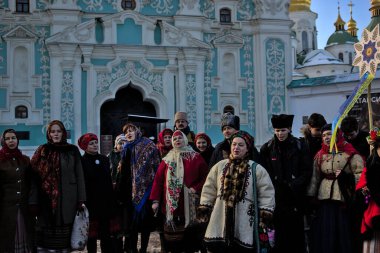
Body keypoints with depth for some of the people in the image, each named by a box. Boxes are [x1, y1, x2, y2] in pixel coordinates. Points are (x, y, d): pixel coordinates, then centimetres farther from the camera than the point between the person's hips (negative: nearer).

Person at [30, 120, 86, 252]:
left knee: (64, 234, 2)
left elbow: (79, 175, 4)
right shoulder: (42, 151, 7)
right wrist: (34, 201, -7)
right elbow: (34, 176, 1)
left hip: (67, 200, 0)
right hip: (47, 199, 0)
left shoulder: (73, 150, 7)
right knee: (47, 234, -1)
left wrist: (81, 200, -2)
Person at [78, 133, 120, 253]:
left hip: (106, 202, 4)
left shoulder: (104, 159, 11)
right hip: (90, 203, -4)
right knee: (92, 234, 5)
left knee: (107, 234, 4)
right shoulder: (82, 161, -4)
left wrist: (112, 201, 12)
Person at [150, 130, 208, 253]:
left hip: (189, 203, -1)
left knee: (189, 232, 4)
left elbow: (205, 176, 2)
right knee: (173, 234, 4)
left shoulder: (196, 157, 4)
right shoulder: (167, 159, 8)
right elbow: (158, 179, 3)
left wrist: (196, 188, -13)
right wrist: (155, 200, -5)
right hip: (171, 204, 1)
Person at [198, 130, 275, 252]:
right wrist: (204, 209, 7)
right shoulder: (219, 166, 8)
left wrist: (265, 215, -7)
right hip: (221, 219, 2)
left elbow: (266, 193, 0)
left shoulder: (257, 169, 1)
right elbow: (209, 190, 12)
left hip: (245, 221, -2)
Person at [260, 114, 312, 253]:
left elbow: (307, 171, 1)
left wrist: (293, 185, -11)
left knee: (296, 231, 2)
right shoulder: (267, 148, 6)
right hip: (275, 198, 0)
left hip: (295, 197, 0)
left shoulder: (300, 147, 4)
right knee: (278, 234, -2)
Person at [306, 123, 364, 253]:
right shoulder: (320, 155, 13)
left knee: (343, 232, -1)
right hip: (324, 200, 4)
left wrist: (346, 176, -21)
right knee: (325, 234, 4)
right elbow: (315, 178, 13)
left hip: (344, 200, -4)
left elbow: (361, 175, -6)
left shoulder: (350, 154, -2)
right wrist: (311, 198, 10)